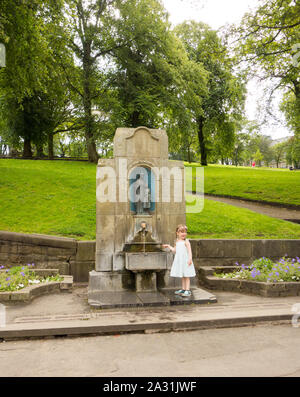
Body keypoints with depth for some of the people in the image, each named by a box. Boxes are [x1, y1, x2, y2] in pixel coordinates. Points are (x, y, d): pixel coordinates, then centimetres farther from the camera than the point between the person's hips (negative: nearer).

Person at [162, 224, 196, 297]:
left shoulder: (186, 242, -9)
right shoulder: (177, 242, 11)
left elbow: (189, 251, -15)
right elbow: (174, 250, 21)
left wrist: (190, 258, -25)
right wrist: (168, 246, 24)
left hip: (185, 260, -7)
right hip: (179, 261, 7)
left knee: (186, 276, -3)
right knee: (182, 276, 14)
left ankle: (187, 290, 1)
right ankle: (183, 289, 23)